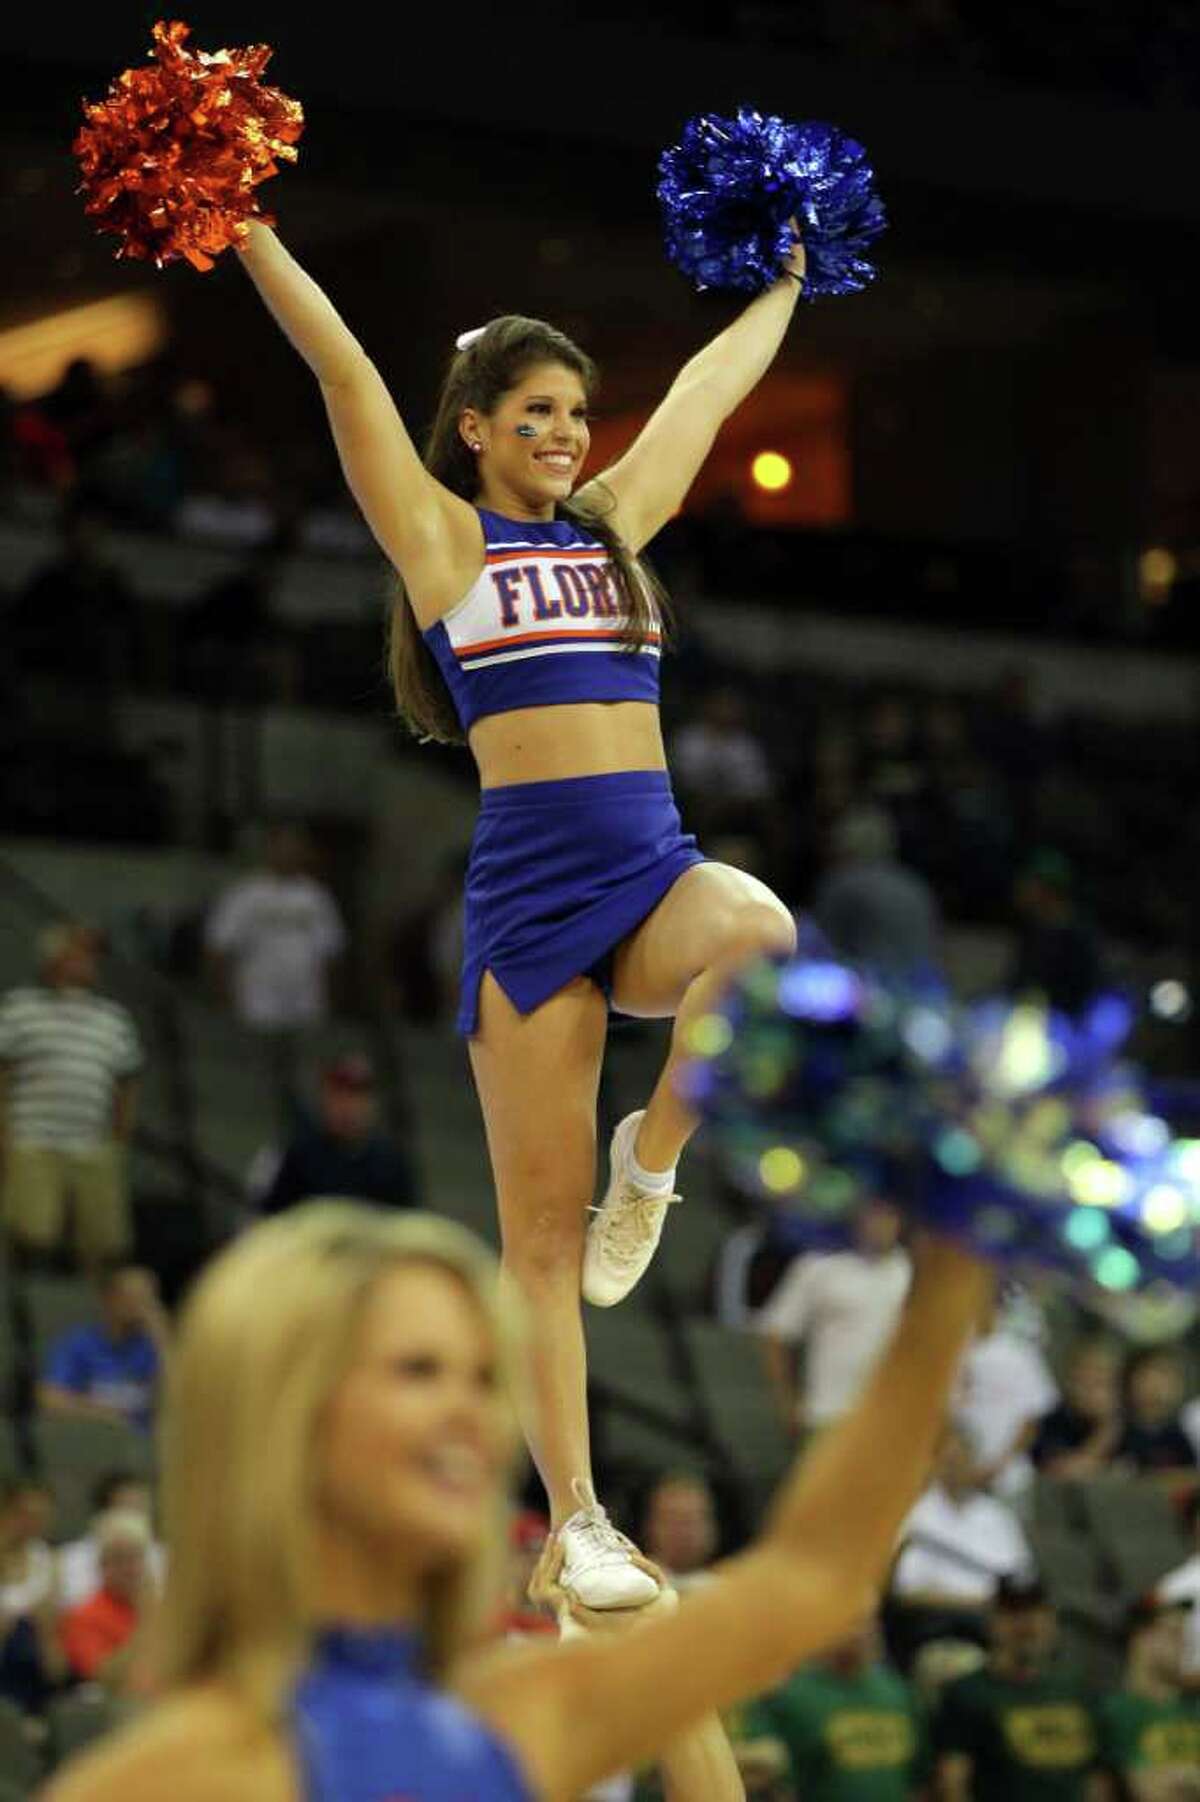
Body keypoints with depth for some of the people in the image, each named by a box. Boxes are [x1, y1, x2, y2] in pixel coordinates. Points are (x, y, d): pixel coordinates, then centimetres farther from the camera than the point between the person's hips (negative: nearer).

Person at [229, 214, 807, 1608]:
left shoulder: (613, 521, 18)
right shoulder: (443, 537, 6)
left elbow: (710, 387, 30)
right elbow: (342, 366, 0)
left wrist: (785, 280, 39)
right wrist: (243, 233, -4)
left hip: (657, 864, 4)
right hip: (531, 877, -4)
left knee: (760, 937, -34)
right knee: (542, 1228, -4)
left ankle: (649, 1166, -9)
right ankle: (576, 1520, 1)